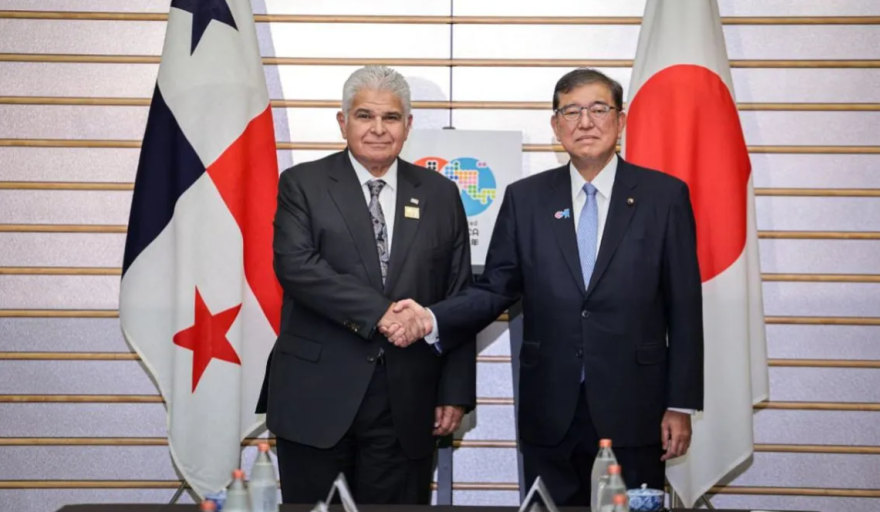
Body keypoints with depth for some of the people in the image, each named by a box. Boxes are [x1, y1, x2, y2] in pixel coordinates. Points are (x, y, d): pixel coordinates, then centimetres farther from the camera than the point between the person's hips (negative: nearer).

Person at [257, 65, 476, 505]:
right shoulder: (302, 184, 3)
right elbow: (294, 265, -13)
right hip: (316, 397, -2)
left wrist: (456, 392, 4)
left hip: (407, 404, 2)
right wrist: (379, 313, -20)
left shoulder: (440, 195, 9)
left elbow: (459, 299, 9)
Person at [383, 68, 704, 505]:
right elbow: (496, 288, 4)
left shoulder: (664, 195, -1)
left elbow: (684, 306, -1)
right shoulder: (525, 198, 4)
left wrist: (681, 405, -3)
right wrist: (433, 319, -15)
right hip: (550, 412, 2)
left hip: (633, 409, -1)